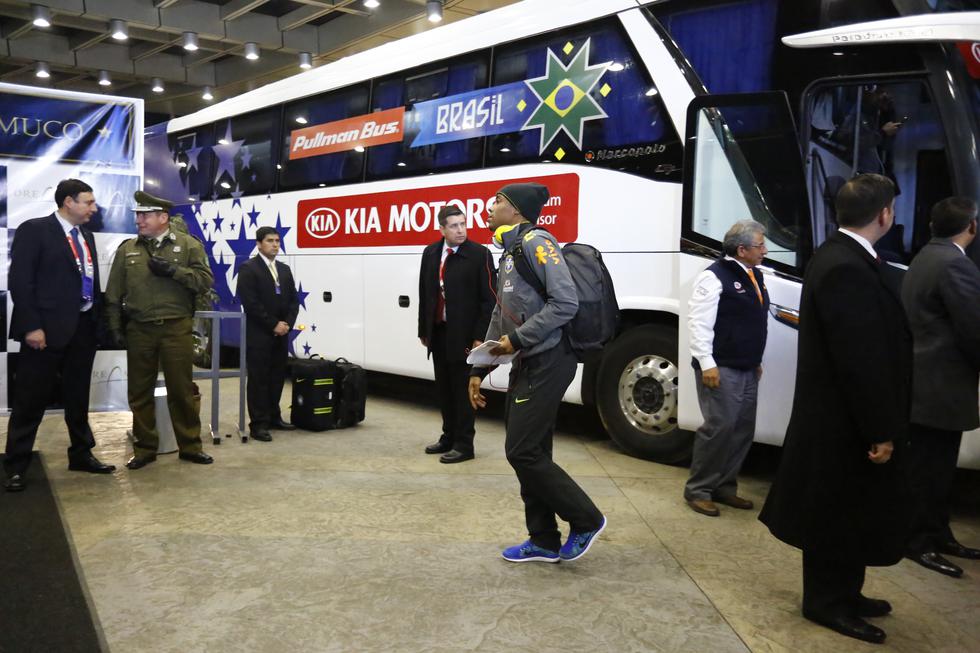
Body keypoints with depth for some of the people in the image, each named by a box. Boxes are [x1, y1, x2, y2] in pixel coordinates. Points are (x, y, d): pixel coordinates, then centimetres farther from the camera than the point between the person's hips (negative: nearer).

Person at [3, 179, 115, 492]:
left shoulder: (86, 235, 14)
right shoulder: (34, 230, -7)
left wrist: (97, 319, 10)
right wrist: (31, 326, -18)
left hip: (83, 327, 7)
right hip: (47, 328, -6)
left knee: (78, 396, 15)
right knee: (31, 400, 1)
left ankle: (81, 454, 27)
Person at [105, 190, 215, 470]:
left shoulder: (188, 244, 2)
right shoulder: (127, 249, 8)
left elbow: (205, 280, -5)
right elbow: (114, 293, 9)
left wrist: (173, 271, -15)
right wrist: (115, 327, 3)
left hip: (177, 328, -2)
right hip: (138, 330, 2)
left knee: (182, 389, 4)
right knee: (140, 392, 8)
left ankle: (190, 446, 16)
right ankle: (144, 448, 20)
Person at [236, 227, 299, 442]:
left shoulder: (285, 269, 15)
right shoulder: (248, 268, -6)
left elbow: (294, 300, 13)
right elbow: (250, 303, -15)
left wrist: (287, 324, -4)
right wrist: (273, 325, -15)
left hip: (281, 334, 7)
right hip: (259, 335, -6)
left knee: (277, 378, 11)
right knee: (259, 379, -3)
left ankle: (273, 417, 21)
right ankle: (258, 424, -1)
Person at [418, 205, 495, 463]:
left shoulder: (480, 254, -9)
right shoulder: (430, 253, 7)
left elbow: (489, 299, -10)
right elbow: (424, 294, 13)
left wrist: (480, 337, -14)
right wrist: (424, 330, 11)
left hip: (463, 335, -5)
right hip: (438, 332, 6)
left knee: (462, 389, 2)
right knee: (444, 389, 15)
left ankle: (463, 444, 12)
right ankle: (449, 437, 28)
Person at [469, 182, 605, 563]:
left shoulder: (536, 242, -12)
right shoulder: (509, 253, 18)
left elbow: (566, 302, -22)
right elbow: (499, 319, 20)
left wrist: (518, 339, -20)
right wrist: (479, 369, 17)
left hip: (547, 363, -9)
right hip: (526, 364, 9)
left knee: (523, 452, -7)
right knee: (530, 453, 11)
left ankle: (585, 520, 8)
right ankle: (544, 542, 21)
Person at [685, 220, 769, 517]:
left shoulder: (755, 275, 14)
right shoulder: (715, 276, -13)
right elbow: (700, 322, -18)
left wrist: (756, 361, 22)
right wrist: (707, 364, -21)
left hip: (747, 370, 9)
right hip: (721, 369, -9)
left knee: (743, 430, 10)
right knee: (720, 427, -8)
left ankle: (724, 486, 22)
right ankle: (698, 490, 4)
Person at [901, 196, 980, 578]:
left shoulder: (923, 260, 14)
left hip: (927, 382, 10)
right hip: (940, 386, -10)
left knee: (932, 468, 17)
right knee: (931, 469, 0)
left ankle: (936, 535, 26)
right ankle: (921, 542, 10)